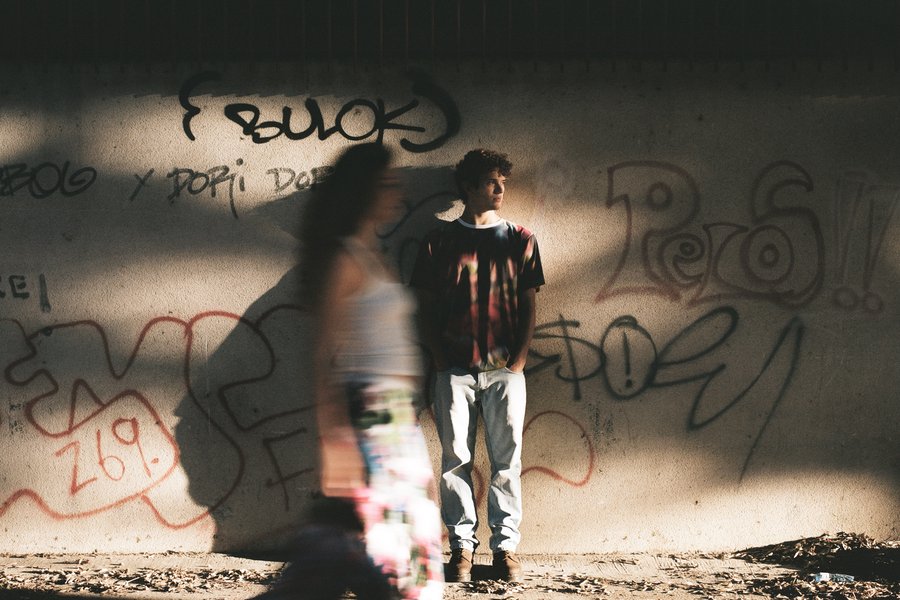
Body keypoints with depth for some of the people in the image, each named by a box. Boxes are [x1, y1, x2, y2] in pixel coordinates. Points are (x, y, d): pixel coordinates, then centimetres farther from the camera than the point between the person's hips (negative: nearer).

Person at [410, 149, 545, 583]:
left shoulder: (520, 241, 10)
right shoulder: (439, 243, 8)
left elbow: (528, 307, 8)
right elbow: (425, 308, 8)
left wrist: (518, 359, -3)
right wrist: (440, 359, -3)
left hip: (505, 370, 0)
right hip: (454, 369, 0)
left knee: (507, 461, 0)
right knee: (456, 460, 1)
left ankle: (506, 548, 5)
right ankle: (461, 547, 6)